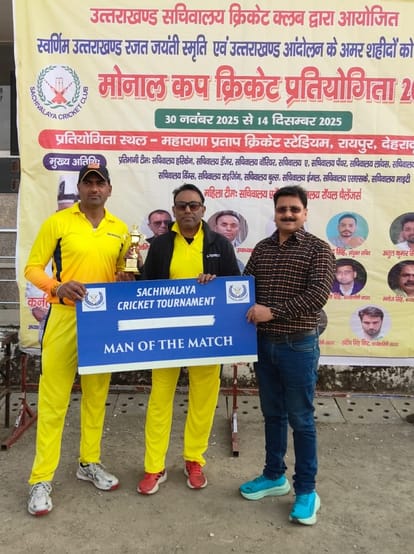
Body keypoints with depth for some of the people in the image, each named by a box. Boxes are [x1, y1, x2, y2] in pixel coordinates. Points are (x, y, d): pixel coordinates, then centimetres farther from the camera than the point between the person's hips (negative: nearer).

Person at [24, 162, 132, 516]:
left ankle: (90, 463, 31)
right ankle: (41, 479, 13)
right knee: (53, 399, -1)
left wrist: (125, 280, -5)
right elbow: (32, 268, -2)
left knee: (97, 395, 14)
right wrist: (58, 287, -20)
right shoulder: (57, 222, -2)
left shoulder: (120, 229, 9)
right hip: (65, 318, -4)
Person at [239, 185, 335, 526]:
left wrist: (273, 311, -20)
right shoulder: (261, 249, 8)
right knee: (272, 414, 17)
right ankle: (274, 476, 34)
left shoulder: (318, 249, -6)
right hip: (264, 343, 5)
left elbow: (318, 295, -17)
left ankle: (306, 490, 22)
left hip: (298, 346, -5)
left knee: (301, 419, 6)